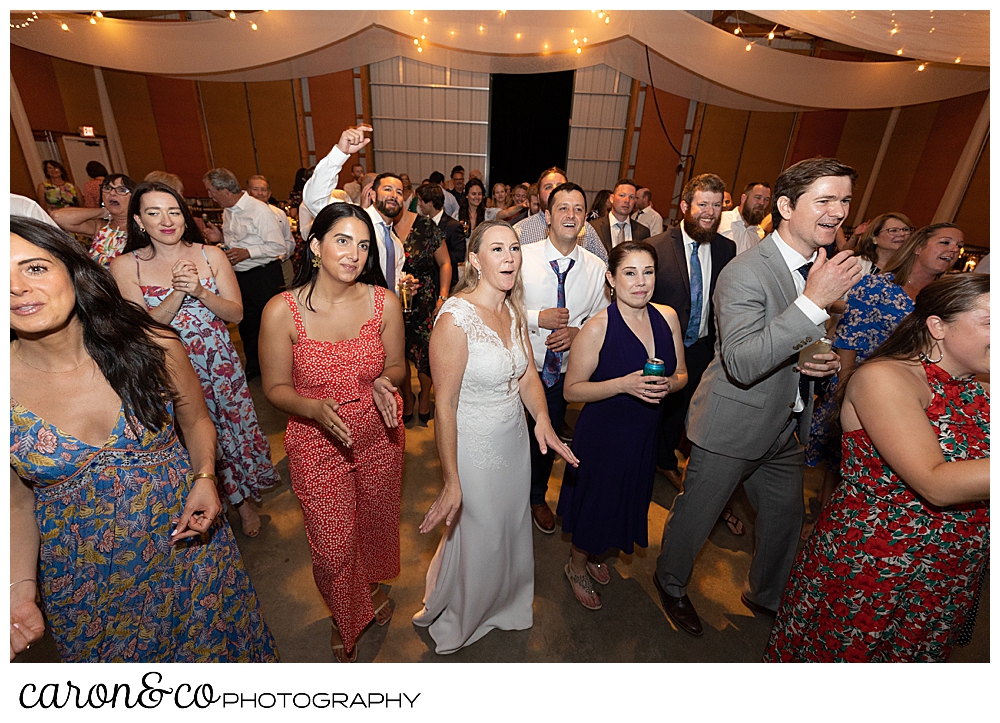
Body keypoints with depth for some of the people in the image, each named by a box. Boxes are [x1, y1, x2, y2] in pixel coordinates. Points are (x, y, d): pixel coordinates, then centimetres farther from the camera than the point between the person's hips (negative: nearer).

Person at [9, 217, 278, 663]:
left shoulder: (151, 347, -16)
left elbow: (196, 421, 1)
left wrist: (204, 477, -16)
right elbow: (16, 505, -2)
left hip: (187, 540, 0)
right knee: (117, 652, 25)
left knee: (212, 642, 22)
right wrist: (19, 588, -16)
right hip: (86, 576, 1)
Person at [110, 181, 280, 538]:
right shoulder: (125, 266, -5)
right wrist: (178, 292, -22)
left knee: (234, 428, 10)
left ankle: (244, 499, 33)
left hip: (220, 363, 1)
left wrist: (200, 291, -21)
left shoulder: (211, 255, -2)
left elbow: (236, 313, -4)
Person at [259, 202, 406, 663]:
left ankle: (371, 583, 61)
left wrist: (384, 382, -22)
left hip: (380, 437, 2)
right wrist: (316, 408, -28)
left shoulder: (384, 303, -12)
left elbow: (395, 365, 1)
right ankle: (346, 617, 48)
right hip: (318, 444, -2)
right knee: (333, 546, 11)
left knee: (375, 522, 24)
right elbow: (275, 387, -9)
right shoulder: (282, 311, -17)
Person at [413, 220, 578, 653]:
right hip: (475, 446, -7)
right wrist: (451, 482, -21)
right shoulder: (455, 318, -25)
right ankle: (453, 620, 50)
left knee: (511, 527, 26)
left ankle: (504, 602, 59)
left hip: (516, 438, 7)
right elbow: (445, 405, -23)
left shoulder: (514, 311, -1)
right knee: (477, 538, 15)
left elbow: (527, 373, 4)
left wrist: (542, 419, -15)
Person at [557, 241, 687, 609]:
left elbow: (681, 373, 6)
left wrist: (670, 383, -17)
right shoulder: (597, 327, -21)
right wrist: (623, 385, -29)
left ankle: (594, 554, 55)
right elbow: (571, 389, -17)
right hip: (603, 432, -6)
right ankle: (577, 564, 45)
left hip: (646, 432, 6)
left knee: (627, 500, 24)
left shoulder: (667, 317, -5)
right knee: (596, 501, 12)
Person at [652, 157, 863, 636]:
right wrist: (813, 301, -37)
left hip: (787, 426, 8)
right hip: (733, 426, -8)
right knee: (695, 515, 11)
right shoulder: (745, 272, -23)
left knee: (786, 517, 24)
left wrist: (830, 359, -4)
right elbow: (741, 363, -34)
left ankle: (766, 596, 52)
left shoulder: (827, 265, 5)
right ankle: (670, 583, 42)